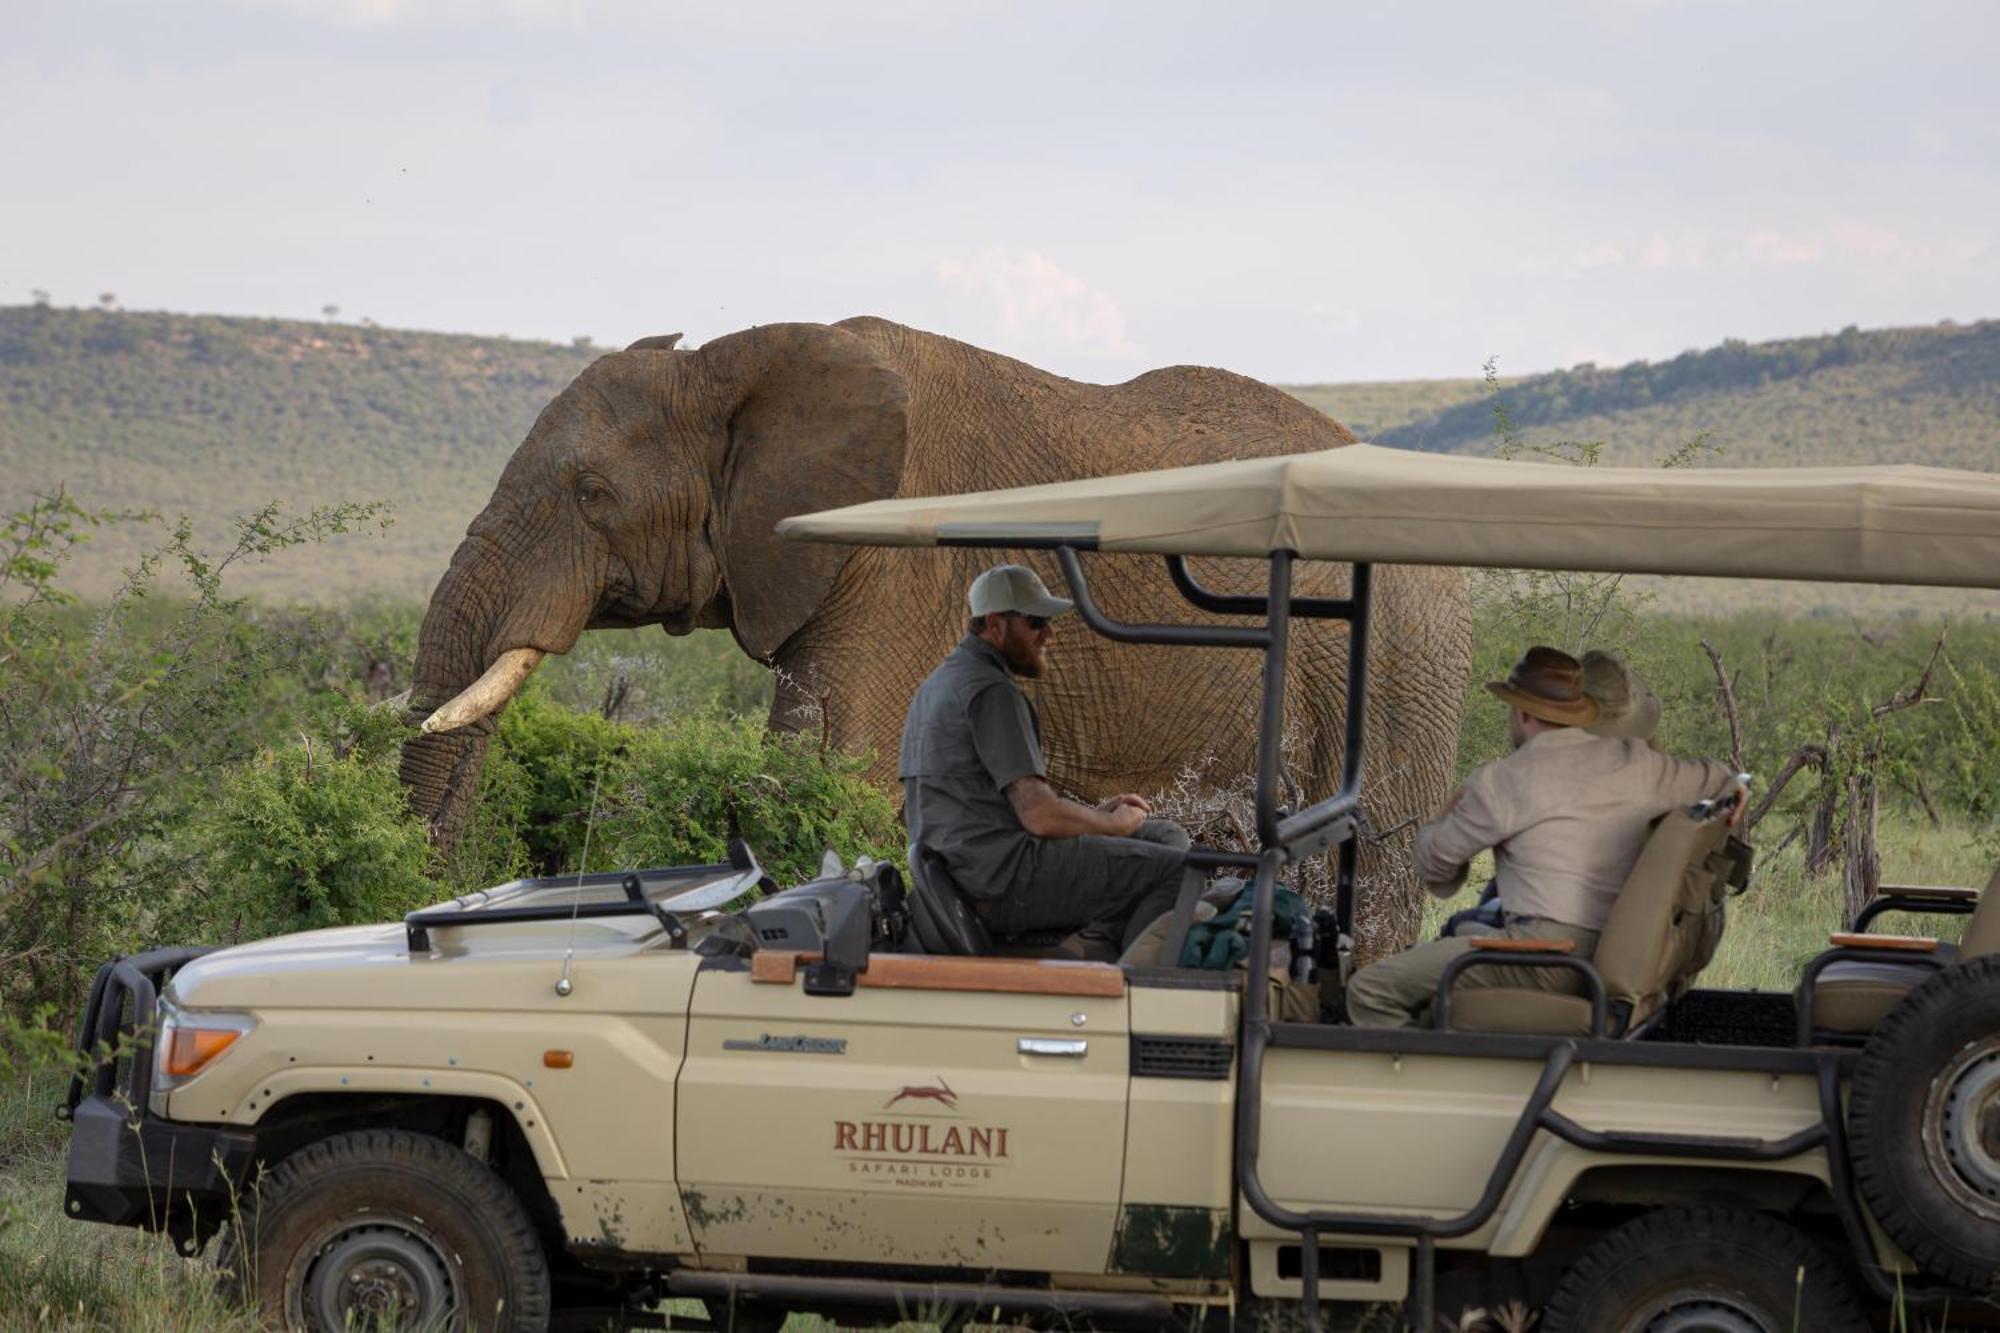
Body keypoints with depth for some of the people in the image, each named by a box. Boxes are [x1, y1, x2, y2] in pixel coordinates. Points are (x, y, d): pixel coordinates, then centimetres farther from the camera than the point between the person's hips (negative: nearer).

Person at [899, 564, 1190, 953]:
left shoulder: (940, 683, 20)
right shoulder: (992, 693, -14)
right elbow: (1040, 815, -20)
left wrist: (1096, 813, 16)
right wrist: (1115, 823, -1)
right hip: (1006, 884, -11)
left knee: (1167, 836, 16)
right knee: (1174, 869, -13)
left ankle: (1095, 944, 4)